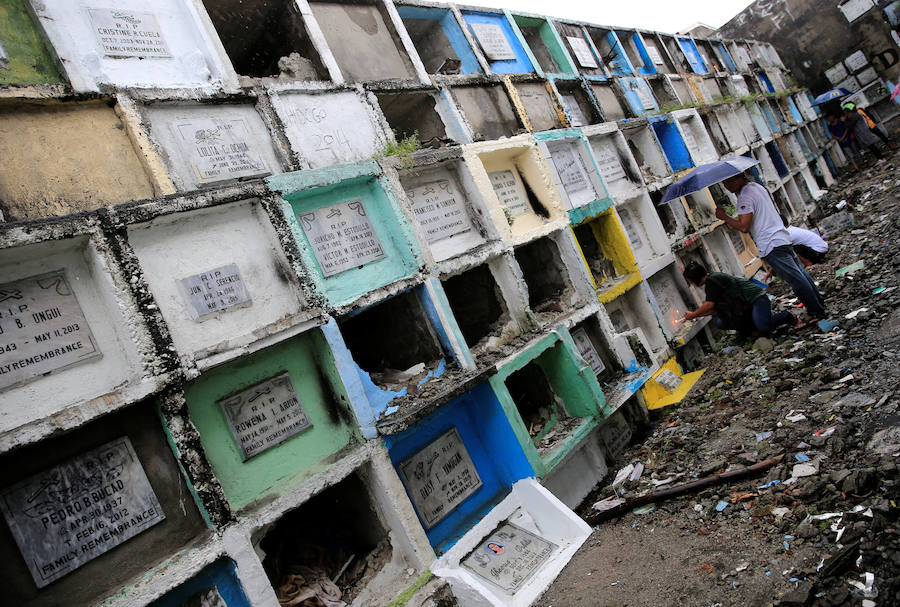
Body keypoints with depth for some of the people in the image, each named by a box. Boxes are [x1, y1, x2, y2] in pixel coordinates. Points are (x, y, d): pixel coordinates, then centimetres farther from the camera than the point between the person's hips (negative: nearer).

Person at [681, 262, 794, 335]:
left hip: (755, 297, -9)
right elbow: (714, 309, 14)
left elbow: (709, 305, -21)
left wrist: (693, 315, -8)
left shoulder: (712, 280, -18)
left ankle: (786, 316, 0)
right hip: (745, 306, 9)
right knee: (719, 322, -8)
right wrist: (693, 315, 13)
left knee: (764, 327, -30)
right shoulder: (709, 283, 12)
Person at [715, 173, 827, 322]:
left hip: (771, 246, -10)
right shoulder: (757, 186, 14)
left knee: (796, 280, -3)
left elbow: (744, 227, -23)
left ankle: (817, 313, 4)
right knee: (802, 275, 19)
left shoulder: (745, 197, -17)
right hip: (783, 238, 10)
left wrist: (724, 217, -12)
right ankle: (819, 304, 30)